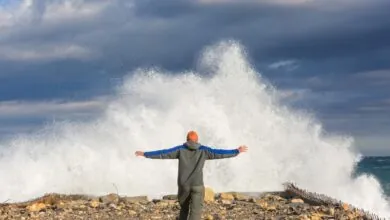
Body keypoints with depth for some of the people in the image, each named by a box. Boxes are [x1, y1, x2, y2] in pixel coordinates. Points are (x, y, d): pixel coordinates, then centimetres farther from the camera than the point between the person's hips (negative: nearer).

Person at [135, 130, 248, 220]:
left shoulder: (180, 149, 3)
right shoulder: (203, 150, 2)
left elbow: (162, 153, 3)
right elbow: (219, 153, 4)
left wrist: (145, 154, 11)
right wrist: (237, 151, 13)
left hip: (183, 185, 2)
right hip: (197, 185, -2)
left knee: (184, 208, 24)